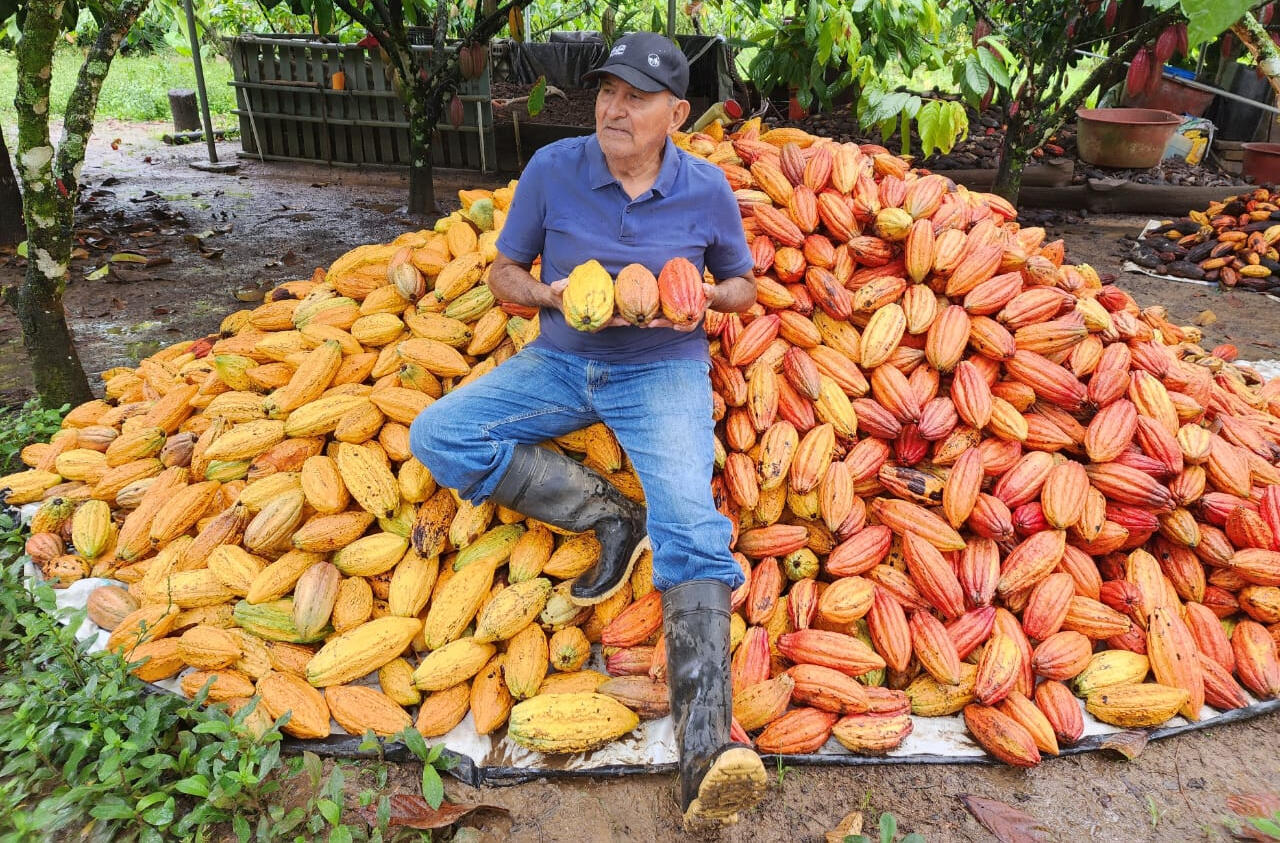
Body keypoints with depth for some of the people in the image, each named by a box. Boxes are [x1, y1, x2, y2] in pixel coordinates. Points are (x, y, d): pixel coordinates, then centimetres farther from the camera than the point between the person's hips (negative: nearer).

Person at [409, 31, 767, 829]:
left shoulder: (706, 188, -2)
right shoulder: (552, 169, -2)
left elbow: (743, 286, 11)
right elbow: (503, 272, 6)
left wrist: (705, 296, -14)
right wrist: (551, 295, -17)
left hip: (665, 370, -2)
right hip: (562, 363, 3)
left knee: (689, 524, -27)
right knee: (438, 435, -18)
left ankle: (707, 743, -33)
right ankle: (611, 518, -15)